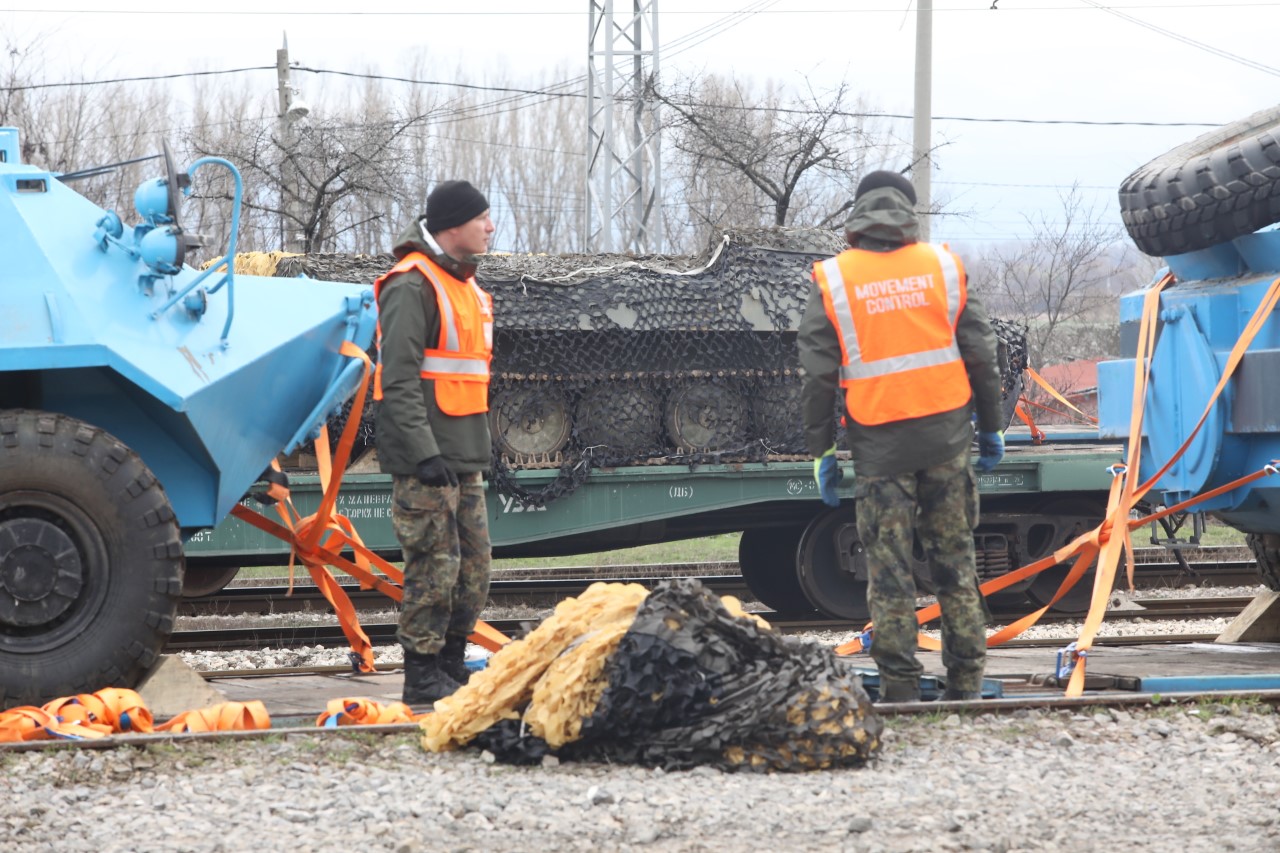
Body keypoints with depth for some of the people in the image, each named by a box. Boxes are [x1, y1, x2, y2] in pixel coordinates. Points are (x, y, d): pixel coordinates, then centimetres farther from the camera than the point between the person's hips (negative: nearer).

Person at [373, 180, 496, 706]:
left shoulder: (463, 285, 19)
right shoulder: (412, 286, -13)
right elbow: (400, 379, -19)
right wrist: (424, 453, -25)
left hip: (463, 459, 10)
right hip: (425, 461, -10)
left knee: (473, 568, 11)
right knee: (435, 567, -8)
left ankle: (452, 671, 19)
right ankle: (422, 678, -1)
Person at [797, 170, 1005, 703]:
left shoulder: (832, 280, -1)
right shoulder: (943, 266, 3)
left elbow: (817, 375, -2)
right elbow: (979, 355, 5)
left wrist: (821, 450, 5)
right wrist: (990, 428, 15)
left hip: (879, 444, -2)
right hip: (945, 434, 2)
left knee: (889, 565, 3)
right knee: (954, 555, 10)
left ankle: (899, 684, 2)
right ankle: (966, 680, 12)